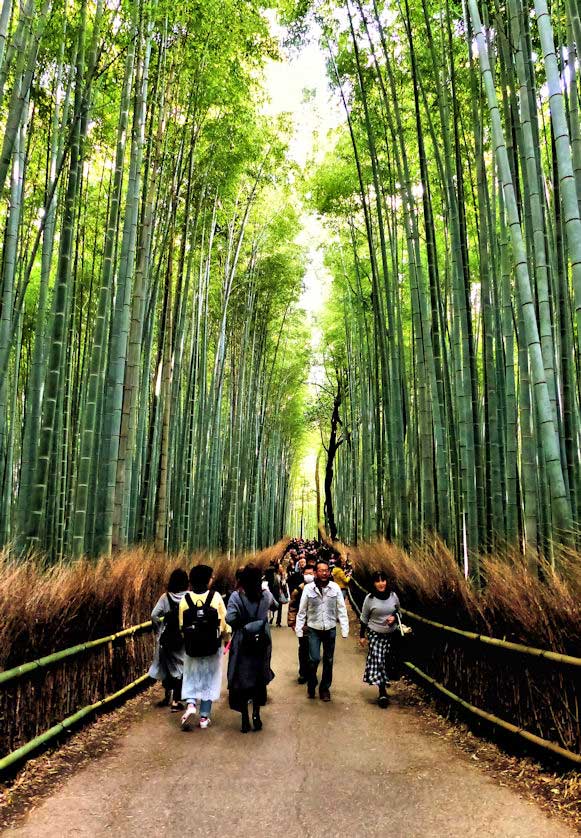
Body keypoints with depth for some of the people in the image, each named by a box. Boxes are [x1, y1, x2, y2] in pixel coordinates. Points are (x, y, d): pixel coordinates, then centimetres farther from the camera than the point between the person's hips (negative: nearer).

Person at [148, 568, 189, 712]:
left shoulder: (165, 597, -6)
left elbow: (154, 615, -12)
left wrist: (158, 631, 2)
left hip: (168, 637, 2)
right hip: (184, 639, -2)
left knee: (167, 665, 21)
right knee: (180, 667, 10)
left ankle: (168, 696, 32)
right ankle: (175, 702, 12)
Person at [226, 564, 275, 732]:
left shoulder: (236, 596, -14)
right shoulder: (266, 596, -7)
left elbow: (230, 618, -21)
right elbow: (272, 604, 16)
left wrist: (240, 625, -2)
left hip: (242, 643, -2)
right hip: (262, 643, 2)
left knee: (241, 680, 9)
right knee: (259, 678, 17)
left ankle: (245, 719, 14)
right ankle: (256, 715, 18)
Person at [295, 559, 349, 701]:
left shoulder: (335, 587, -6)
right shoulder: (308, 588, -7)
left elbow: (341, 609, -2)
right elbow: (302, 611, -1)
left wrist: (345, 629, -4)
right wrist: (299, 629, -2)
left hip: (330, 629, 2)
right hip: (314, 629, -1)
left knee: (328, 660, 10)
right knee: (314, 659, -8)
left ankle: (325, 688, 29)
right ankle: (311, 685, 19)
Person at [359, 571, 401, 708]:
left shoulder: (393, 596, -1)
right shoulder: (369, 598, -7)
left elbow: (398, 612, 13)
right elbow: (364, 618, 1)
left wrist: (394, 618, -9)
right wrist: (362, 635, 3)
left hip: (391, 634, 2)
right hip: (375, 633, -2)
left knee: (386, 661, 6)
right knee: (377, 660, -10)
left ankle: (383, 689, 22)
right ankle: (383, 693, -4)